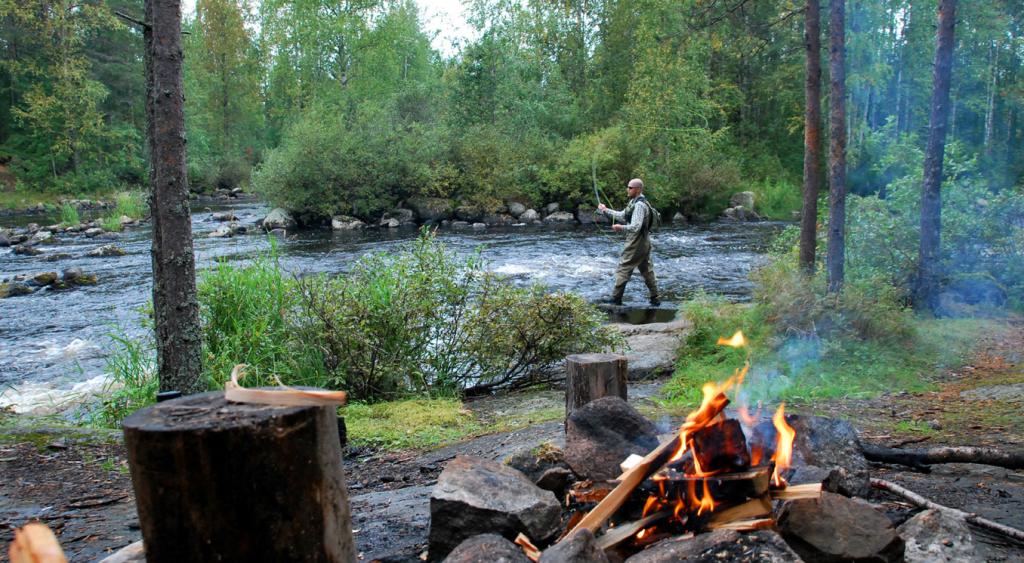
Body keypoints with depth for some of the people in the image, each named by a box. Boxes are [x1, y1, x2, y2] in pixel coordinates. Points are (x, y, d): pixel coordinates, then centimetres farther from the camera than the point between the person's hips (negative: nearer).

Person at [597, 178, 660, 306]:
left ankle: (616, 298, 2)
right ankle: (655, 299, 17)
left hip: (636, 243, -10)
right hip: (644, 242, 10)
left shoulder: (639, 205, -20)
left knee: (623, 268, -3)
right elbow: (623, 216, 23)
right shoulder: (634, 202, 13)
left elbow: (636, 227, -29)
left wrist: (621, 228, -34)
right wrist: (606, 210, 21)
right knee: (647, 270, 13)